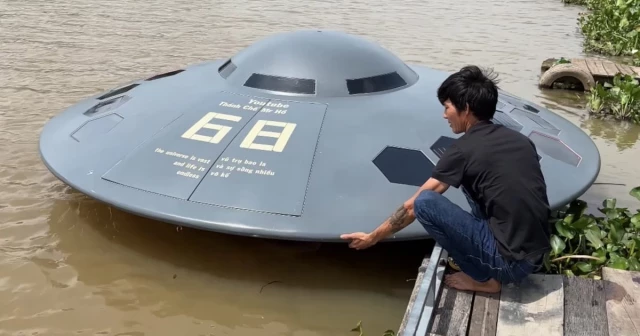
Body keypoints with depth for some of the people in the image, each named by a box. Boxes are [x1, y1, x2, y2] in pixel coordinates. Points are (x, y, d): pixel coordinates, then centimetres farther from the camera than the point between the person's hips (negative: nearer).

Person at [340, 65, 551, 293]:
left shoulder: (463, 150, -9)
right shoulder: (519, 139, 9)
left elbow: (412, 206, -3)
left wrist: (372, 238, 11)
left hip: (511, 262, -8)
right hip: (537, 254, 8)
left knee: (425, 203, -9)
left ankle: (484, 278, 2)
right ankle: (490, 270, 17)